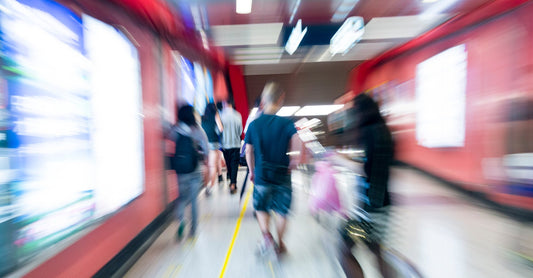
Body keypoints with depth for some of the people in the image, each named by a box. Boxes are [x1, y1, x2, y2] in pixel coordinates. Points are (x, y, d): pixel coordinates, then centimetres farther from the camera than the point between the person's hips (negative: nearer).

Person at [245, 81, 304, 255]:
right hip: (282, 175, -1)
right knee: (282, 211, 17)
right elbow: (297, 143, -25)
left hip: (261, 174, 1)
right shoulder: (286, 122, -9)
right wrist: (295, 160, -8)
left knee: (261, 208, 22)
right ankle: (280, 244, 31)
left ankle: (266, 234, 3)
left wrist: (251, 171, 12)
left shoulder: (254, 124, -2)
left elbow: (248, 151, 1)